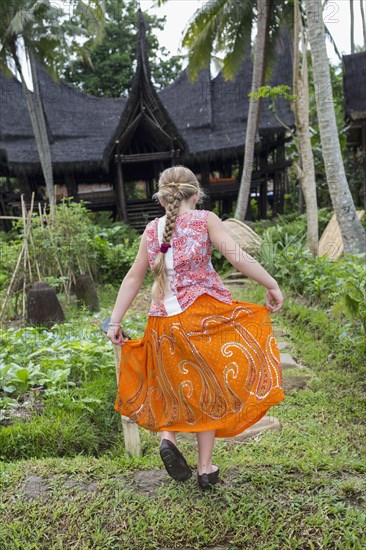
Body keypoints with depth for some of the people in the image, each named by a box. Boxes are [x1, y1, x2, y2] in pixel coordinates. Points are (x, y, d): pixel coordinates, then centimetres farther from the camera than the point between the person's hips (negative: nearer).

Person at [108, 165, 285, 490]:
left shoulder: (152, 230, 9)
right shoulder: (205, 220, 0)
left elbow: (133, 278, 11)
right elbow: (238, 257, -9)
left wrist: (115, 321, 14)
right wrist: (272, 285, 0)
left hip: (164, 323, 3)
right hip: (204, 314, -3)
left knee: (183, 386, 25)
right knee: (208, 389, 11)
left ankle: (167, 436, 3)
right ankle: (206, 469, 20)